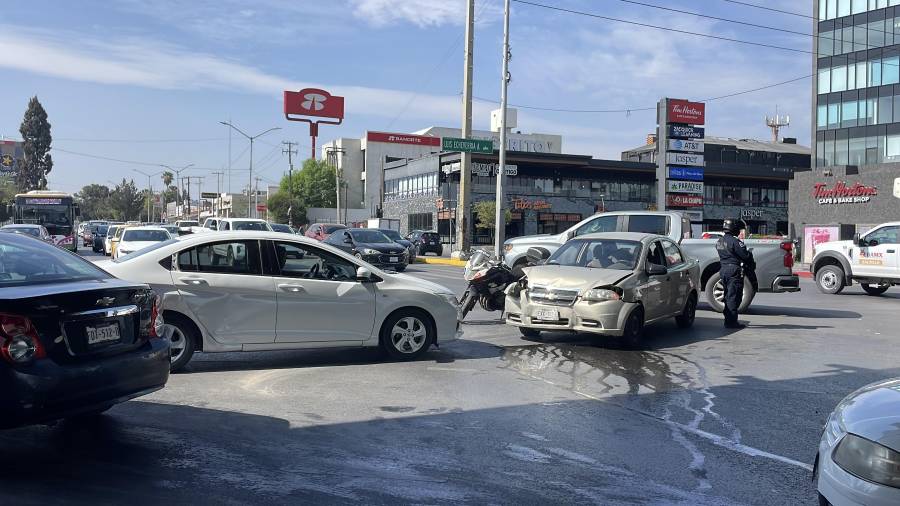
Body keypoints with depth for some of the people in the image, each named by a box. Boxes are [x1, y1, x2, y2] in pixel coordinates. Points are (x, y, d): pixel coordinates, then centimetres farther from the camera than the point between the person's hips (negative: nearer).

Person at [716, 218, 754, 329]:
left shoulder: (720, 241, 12)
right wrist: (752, 265, 3)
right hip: (734, 271, -9)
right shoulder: (734, 241, -16)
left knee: (728, 296, 16)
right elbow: (745, 255, -16)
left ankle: (728, 319, 22)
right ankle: (731, 322, -5)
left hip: (723, 270, 9)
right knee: (733, 297, -5)